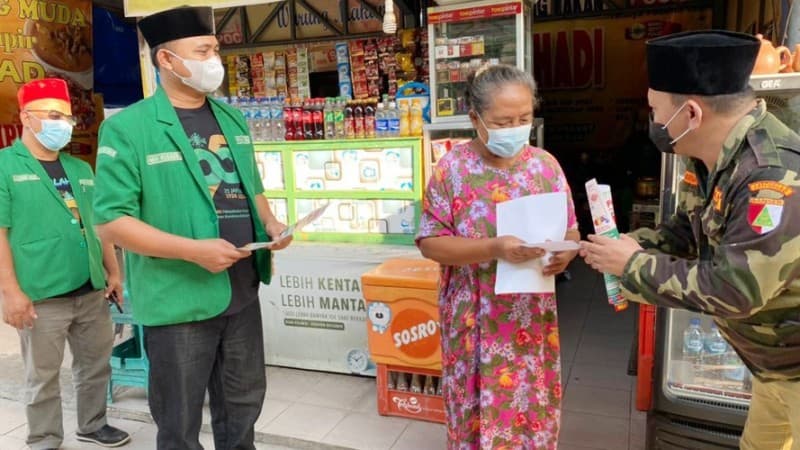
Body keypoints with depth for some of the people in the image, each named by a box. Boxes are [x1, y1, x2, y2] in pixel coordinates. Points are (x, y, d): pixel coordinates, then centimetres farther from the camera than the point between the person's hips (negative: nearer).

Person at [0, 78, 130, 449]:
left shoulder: (81, 169, 14)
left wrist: (113, 271, 13)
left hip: (91, 291, 6)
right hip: (41, 296, -6)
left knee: (96, 365, 17)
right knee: (43, 377, 7)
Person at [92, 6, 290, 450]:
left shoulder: (233, 120, 9)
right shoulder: (127, 127, -11)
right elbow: (110, 220, -14)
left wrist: (270, 222, -2)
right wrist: (194, 250, -23)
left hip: (242, 294, 6)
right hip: (179, 302, -6)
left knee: (242, 405, 22)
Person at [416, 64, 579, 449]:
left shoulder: (545, 164, 0)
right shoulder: (452, 169, -10)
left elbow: (570, 229, 7)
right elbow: (431, 243, -12)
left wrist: (565, 253, -17)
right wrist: (494, 248, -25)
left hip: (534, 315, 3)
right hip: (477, 319, -3)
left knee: (534, 406, 17)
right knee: (479, 410, 12)